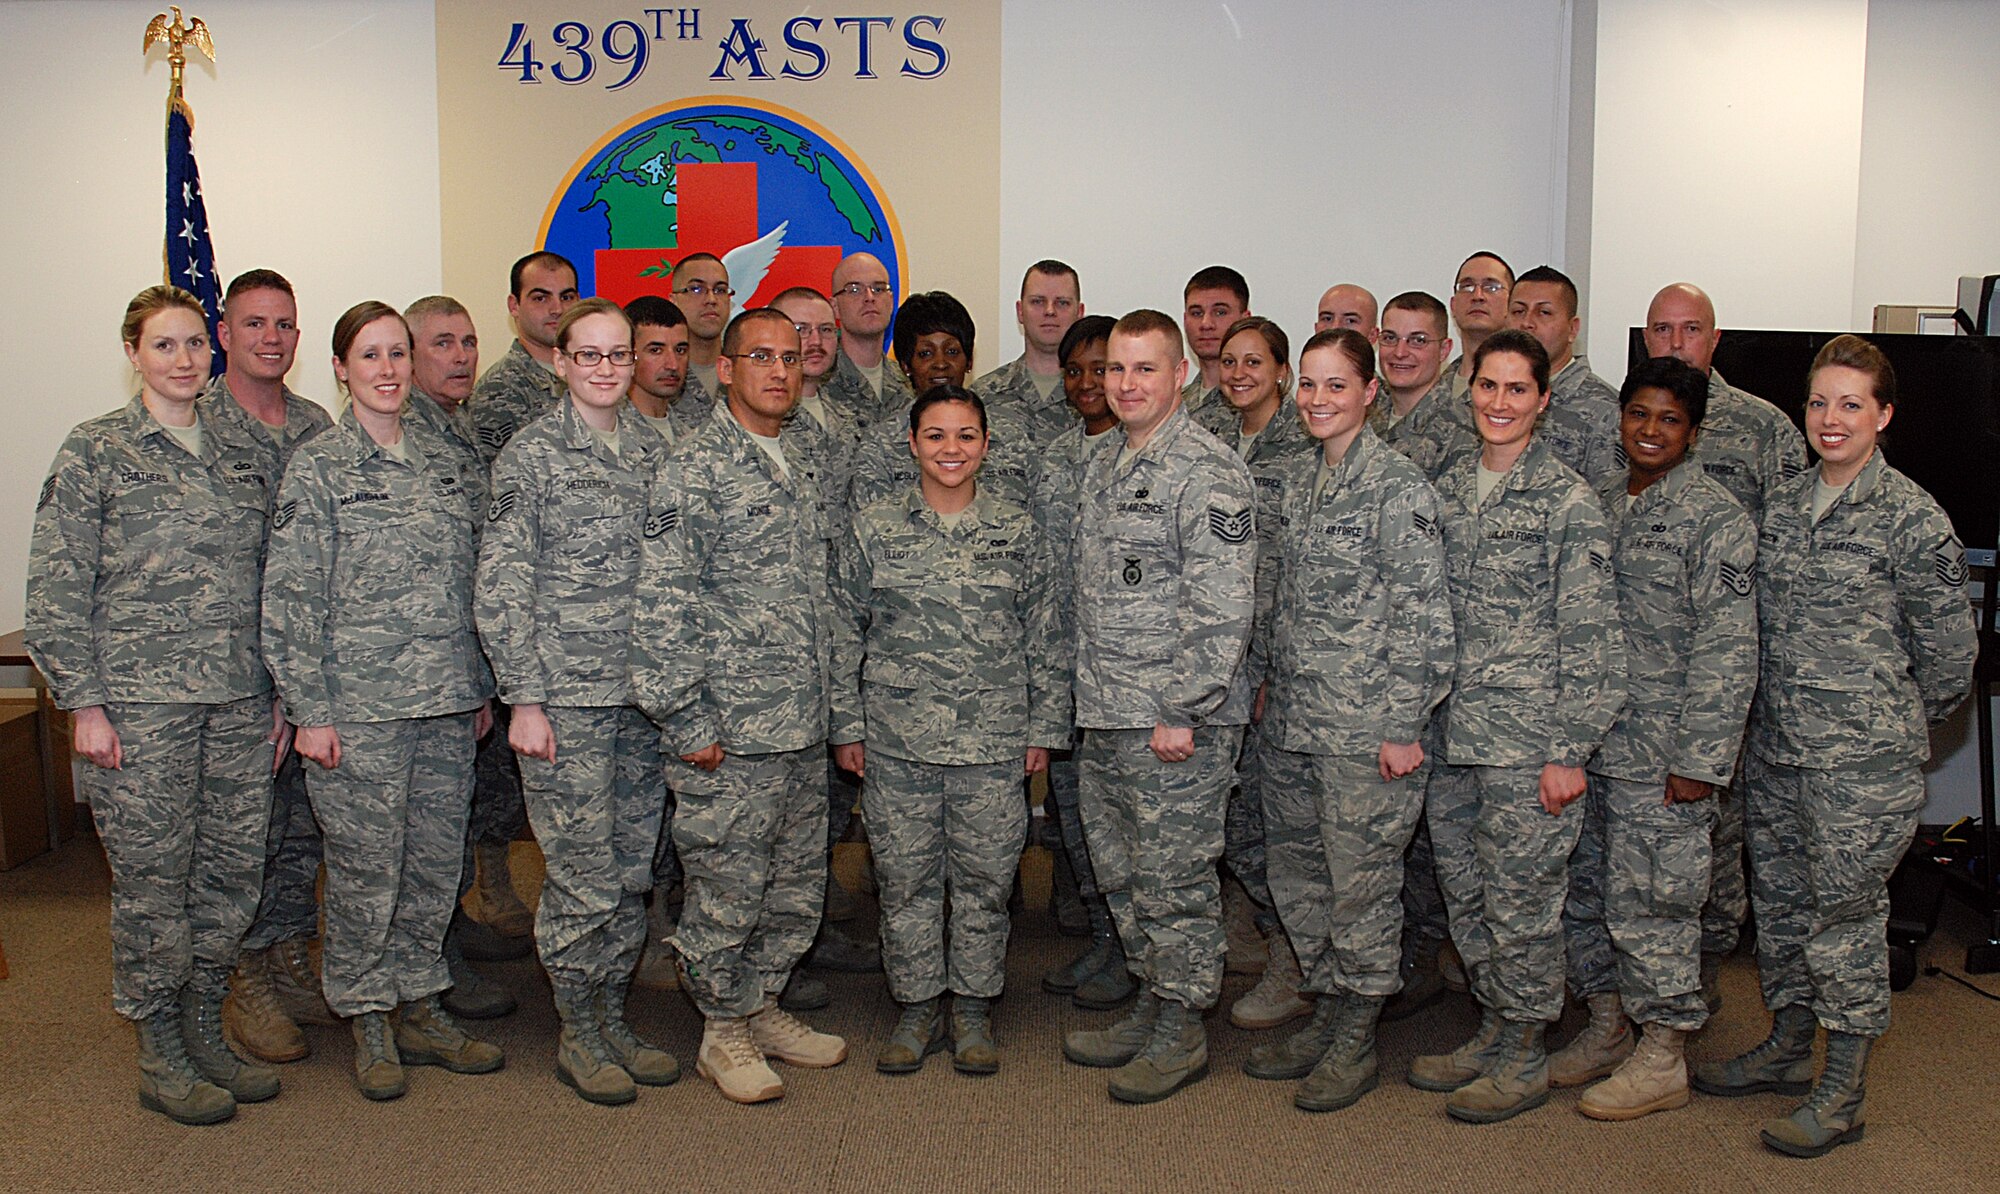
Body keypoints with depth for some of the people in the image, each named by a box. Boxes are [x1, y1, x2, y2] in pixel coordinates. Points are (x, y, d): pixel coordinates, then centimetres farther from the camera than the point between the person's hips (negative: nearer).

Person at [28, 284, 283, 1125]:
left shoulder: (244, 454, 12)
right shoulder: (95, 452, -2)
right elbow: (55, 592, -4)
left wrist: (279, 694, 11)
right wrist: (83, 704, -9)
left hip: (238, 705, 5)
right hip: (141, 704, -4)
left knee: (233, 874, 8)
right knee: (153, 882, 2)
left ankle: (204, 1034, 25)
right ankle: (161, 1059, 17)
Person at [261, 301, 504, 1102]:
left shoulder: (445, 462, 11)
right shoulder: (318, 468, -3)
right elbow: (290, 599, -6)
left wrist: (480, 687, 12)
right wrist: (309, 708, -11)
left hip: (447, 705, 5)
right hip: (360, 709, -5)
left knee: (437, 862, 10)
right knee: (365, 870, 3)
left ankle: (418, 1007, 25)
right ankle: (368, 1020, 19)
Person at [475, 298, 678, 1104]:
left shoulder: (653, 452, 10)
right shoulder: (530, 456, -5)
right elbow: (500, 590, -7)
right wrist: (524, 699, -11)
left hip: (643, 698, 5)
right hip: (565, 702, -5)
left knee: (634, 874, 11)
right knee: (584, 879, 0)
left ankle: (613, 1021, 26)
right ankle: (577, 1037, 17)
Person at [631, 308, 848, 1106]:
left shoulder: (798, 472, 14)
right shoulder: (692, 471, -10)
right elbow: (661, 607, -15)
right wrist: (686, 721, -17)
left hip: (802, 732, 8)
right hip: (728, 737, -7)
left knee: (797, 887, 15)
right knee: (727, 888, 3)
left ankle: (763, 1009, 32)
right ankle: (725, 1032, 20)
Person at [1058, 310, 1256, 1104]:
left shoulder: (1208, 473, -12)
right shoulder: (1100, 465, 14)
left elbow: (1222, 609, -18)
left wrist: (1182, 711, -19)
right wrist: (1087, 696, 17)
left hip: (1177, 720, -8)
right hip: (1103, 718, 8)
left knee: (1174, 879, 1)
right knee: (1123, 876, 17)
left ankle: (1182, 1032, 16)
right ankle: (1149, 1007, 32)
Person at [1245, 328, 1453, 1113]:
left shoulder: (1398, 487, -11)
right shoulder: (1298, 478, 11)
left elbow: (1423, 616, -14)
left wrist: (1403, 725, -15)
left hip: (1364, 728, -7)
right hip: (1289, 723, 7)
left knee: (1361, 883, 3)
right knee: (1297, 875, 14)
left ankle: (1356, 1043, 18)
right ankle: (1327, 1016, 30)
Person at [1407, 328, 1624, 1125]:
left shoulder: (1569, 502, -7)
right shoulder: (1445, 491, 10)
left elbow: (1591, 636, -9)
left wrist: (1570, 749, -12)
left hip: (1527, 741, -6)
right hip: (1450, 734, 6)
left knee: (1521, 901, 3)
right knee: (1465, 897, 14)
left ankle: (1524, 1059, 18)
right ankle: (1491, 1032, 31)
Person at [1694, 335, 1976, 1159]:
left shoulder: (1911, 518, -9)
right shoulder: (1782, 507, 8)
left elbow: (1948, 646, -3)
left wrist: (1899, 724, 6)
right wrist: (1781, 711, 14)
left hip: (1863, 758, -6)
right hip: (1777, 745, 6)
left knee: (1846, 907, 1)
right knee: (1780, 897, 15)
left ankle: (1844, 1093, 14)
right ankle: (1790, 1045, 33)